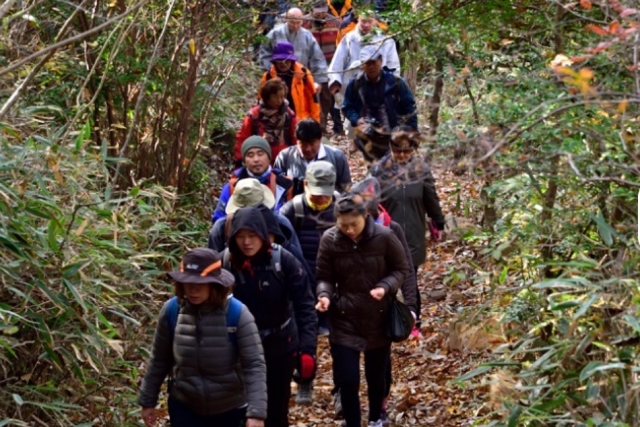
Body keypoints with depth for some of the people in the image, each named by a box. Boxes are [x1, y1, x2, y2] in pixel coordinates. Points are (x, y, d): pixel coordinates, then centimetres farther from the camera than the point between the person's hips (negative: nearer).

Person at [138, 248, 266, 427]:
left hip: (231, 408, -2)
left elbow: (254, 366, -22)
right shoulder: (171, 311, -11)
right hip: (184, 406, 2)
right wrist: (148, 401, 8)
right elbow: (160, 360, 2)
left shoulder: (237, 314, -21)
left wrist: (256, 413, -30)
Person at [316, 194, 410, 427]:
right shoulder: (329, 240, -12)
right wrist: (325, 295, -22)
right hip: (344, 320, 0)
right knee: (347, 380, -4)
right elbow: (324, 277, -2)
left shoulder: (384, 236, -16)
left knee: (376, 376, 16)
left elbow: (401, 269, -4)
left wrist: (386, 287, -22)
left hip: (379, 319, 0)